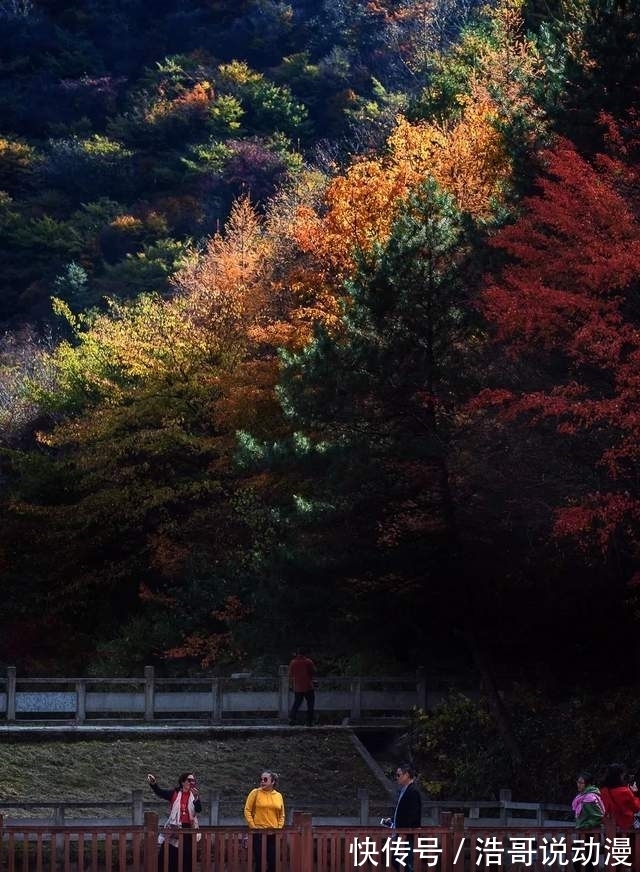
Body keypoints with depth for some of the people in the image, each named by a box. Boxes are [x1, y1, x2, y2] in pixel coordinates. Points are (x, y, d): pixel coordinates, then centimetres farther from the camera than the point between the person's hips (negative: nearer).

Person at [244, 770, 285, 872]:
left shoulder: (278, 796, 8)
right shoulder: (255, 793, -1)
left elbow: (281, 815, 14)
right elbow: (247, 810, -1)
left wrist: (279, 827, 2)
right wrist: (252, 826, -9)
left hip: (273, 834, 3)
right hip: (258, 833, -3)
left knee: (273, 862, 4)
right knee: (259, 861, -2)